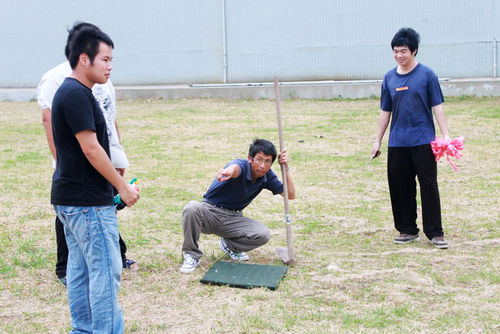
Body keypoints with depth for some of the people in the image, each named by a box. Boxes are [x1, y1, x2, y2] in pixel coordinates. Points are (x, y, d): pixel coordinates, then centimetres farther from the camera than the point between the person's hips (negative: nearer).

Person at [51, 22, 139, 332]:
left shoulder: (71, 92, 14)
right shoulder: (77, 94, -17)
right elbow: (90, 149, -20)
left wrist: (116, 182, 18)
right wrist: (123, 187, -11)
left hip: (69, 198, 10)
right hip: (88, 202, -10)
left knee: (80, 270, 14)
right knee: (106, 272, -5)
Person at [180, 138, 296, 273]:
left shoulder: (267, 176, -3)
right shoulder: (242, 165, -24)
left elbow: (290, 195, -2)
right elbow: (236, 167, -51)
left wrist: (285, 168, -15)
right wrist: (229, 171, -77)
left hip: (233, 218, 5)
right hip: (210, 211, -5)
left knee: (264, 234, -22)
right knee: (192, 208, -38)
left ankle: (229, 244, 9)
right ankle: (192, 255, -16)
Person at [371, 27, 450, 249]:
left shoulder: (426, 74, -2)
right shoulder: (389, 77, 9)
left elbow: (437, 106, -2)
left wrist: (446, 136, -8)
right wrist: (378, 141, 15)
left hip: (423, 141, -4)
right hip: (397, 143, 4)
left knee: (429, 186, -3)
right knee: (400, 188, 7)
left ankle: (435, 233, 5)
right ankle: (407, 230, 20)